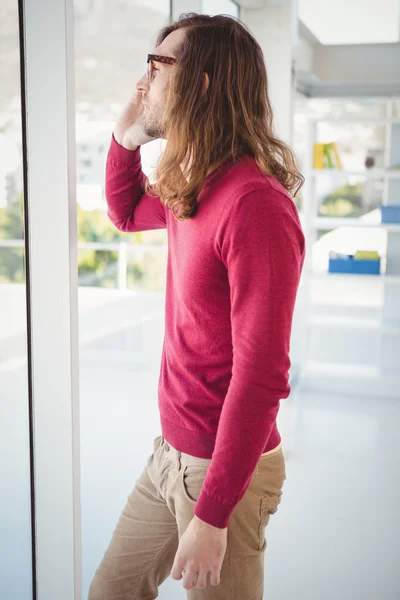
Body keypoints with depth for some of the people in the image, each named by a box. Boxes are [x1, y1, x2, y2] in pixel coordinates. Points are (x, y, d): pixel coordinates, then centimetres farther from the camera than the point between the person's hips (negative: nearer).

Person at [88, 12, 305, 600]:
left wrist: (212, 516, -22)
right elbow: (126, 213, 25)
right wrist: (126, 138, 6)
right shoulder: (190, 190, 3)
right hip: (171, 451, 8)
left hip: (223, 470, -8)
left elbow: (261, 376, -25)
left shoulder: (255, 205, -24)